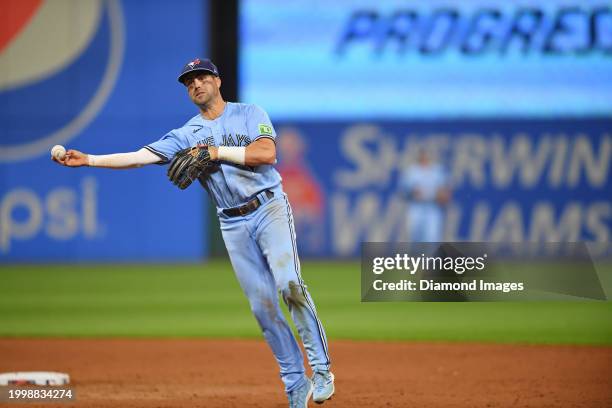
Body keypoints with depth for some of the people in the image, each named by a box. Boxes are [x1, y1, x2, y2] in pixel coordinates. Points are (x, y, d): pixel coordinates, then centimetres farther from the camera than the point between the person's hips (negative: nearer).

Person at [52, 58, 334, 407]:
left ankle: (322, 369, -18)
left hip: (270, 209, -3)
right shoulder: (187, 135, 11)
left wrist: (216, 151, -12)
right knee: (262, 305, -1)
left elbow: (266, 153, -12)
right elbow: (140, 156, 2)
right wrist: (88, 160, -7)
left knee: (289, 283, -22)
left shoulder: (250, 114, 4)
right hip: (234, 225, 3)